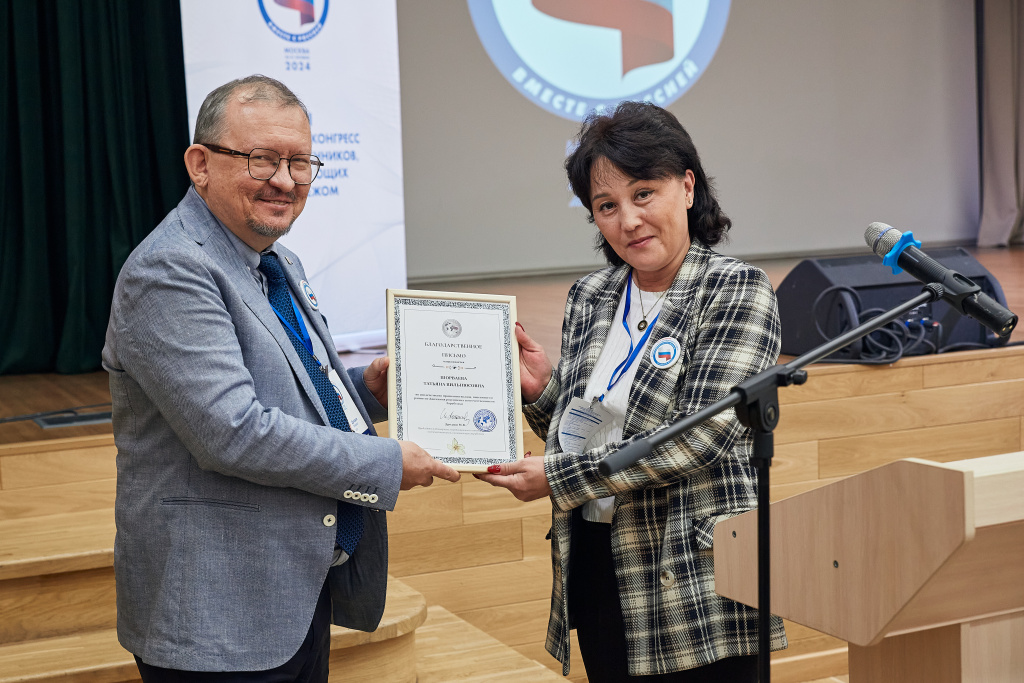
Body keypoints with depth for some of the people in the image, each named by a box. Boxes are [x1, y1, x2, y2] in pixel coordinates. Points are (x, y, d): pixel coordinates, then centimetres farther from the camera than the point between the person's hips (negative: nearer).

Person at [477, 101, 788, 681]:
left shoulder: (737, 291, -8)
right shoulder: (590, 298, 10)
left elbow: (704, 434, -19)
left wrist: (559, 478, -19)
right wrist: (541, 390, -3)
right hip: (595, 565, 6)